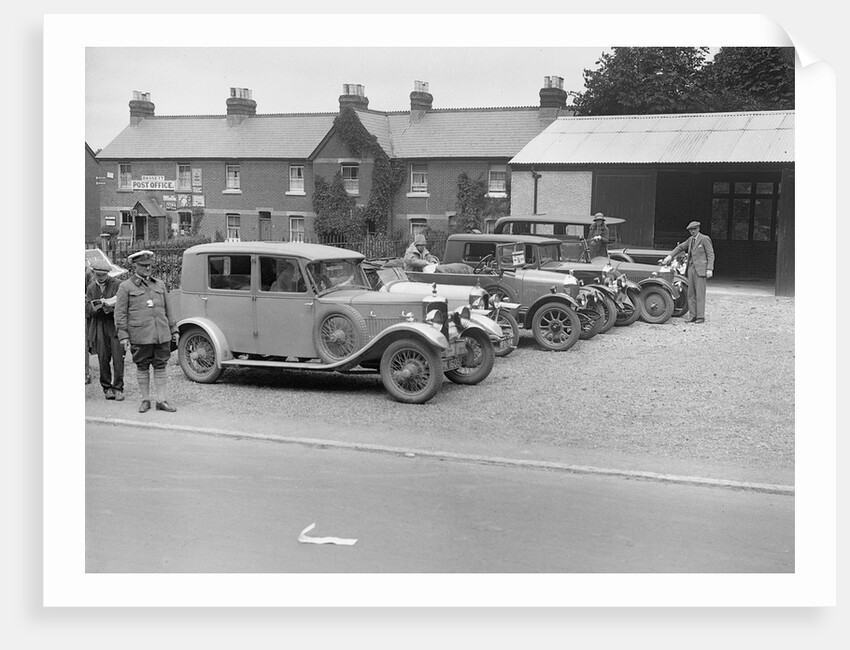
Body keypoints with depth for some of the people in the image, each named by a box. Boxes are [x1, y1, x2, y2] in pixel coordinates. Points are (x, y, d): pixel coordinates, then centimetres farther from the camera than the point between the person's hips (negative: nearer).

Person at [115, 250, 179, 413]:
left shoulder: (159, 284, 13)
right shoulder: (125, 287, 1)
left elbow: (168, 309, 17)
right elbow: (120, 313, -2)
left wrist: (174, 330, 13)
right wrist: (123, 336, -9)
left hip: (161, 334, 3)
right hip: (140, 335, -3)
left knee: (160, 366, 5)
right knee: (142, 367, 6)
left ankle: (161, 400, 10)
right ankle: (145, 400, 16)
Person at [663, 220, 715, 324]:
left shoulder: (705, 239, -4)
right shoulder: (691, 240, 15)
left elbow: (710, 254, -7)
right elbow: (680, 247, 20)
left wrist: (709, 269, -14)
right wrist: (670, 256, 6)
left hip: (700, 269, -7)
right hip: (691, 268, 7)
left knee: (700, 293, -8)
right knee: (691, 293, 5)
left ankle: (701, 317, -5)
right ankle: (693, 316, 9)